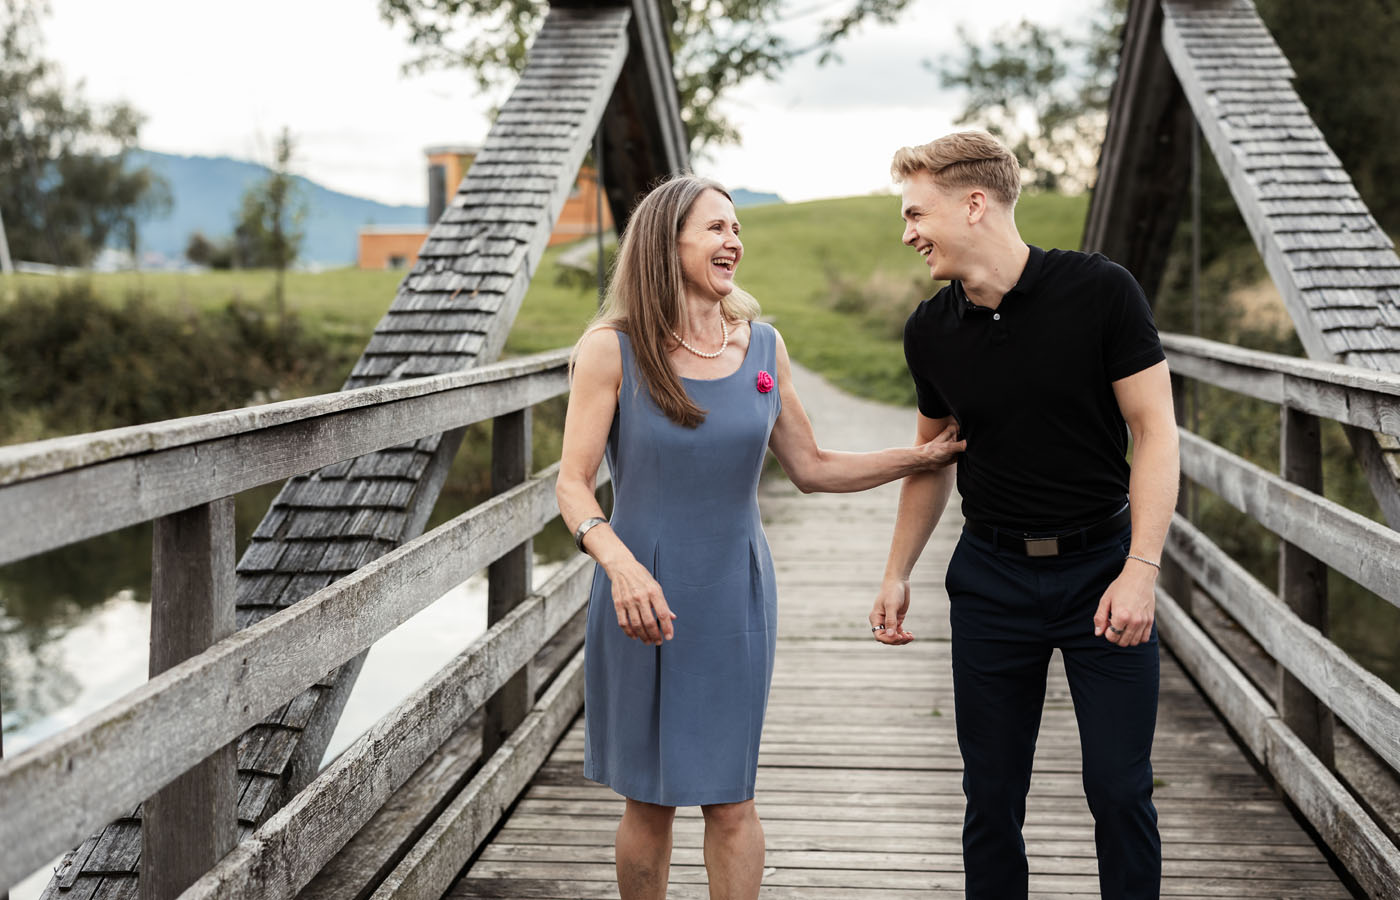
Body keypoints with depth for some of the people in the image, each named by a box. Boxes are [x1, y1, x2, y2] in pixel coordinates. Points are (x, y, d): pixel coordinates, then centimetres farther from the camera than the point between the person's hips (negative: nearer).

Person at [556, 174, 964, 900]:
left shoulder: (763, 347, 4)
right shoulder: (613, 348, -8)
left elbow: (811, 469, 11)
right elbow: (572, 485, -11)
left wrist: (922, 456, 4)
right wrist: (619, 562, -29)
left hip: (735, 595, 3)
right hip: (645, 596, -3)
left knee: (730, 800, 4)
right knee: (648, 801, 6)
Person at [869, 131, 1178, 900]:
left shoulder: (1100, 291, -12)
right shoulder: (929, 332, 1)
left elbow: (1154, 431, -11)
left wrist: (1140, 571, -18)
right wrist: (897, 573, 11)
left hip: (1101, 564, -3)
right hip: (990, 576, 3)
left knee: (1120, 790, -1)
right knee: (991, 793, 7)